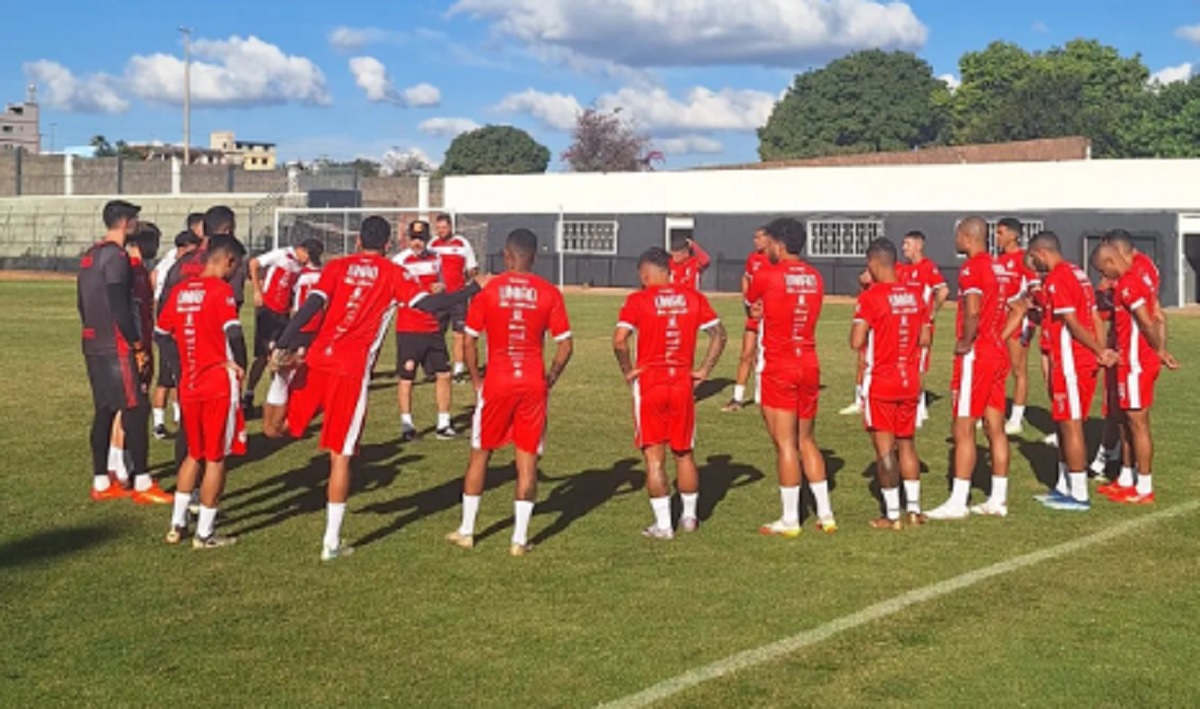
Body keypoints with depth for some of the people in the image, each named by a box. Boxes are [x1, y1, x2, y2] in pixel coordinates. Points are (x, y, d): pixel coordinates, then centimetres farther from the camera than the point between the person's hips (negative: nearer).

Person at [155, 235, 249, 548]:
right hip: (219, 384, -6)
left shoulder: (179, 290, 8)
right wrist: (240, 366, -7)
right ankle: (204, 533, 8)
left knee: (194, 454, 20)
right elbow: (234, 333, -22)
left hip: (189, 385, 6)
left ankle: (177, 525, 22)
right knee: (216, 458, 4)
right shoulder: (221, 290, -12)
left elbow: (162, 332, 14)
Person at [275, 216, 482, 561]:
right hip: (353, 371, -2)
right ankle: (332, 542, 7)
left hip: (317, 361, 2)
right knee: (340, 456, 4)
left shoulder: (337, 267, 10)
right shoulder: (393, 275, 5)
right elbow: (427, 303, -6)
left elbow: (311, 306, -4)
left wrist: (283, 345, -11)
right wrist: (470, 291, 5)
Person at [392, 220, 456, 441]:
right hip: (408, 329, -5)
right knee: (406, 378, 1)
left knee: (443, 374, 6)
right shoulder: (399, 261, -10)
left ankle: (444, 424, 15)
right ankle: (407, 424, 13)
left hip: (433, 328, 5)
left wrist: (441, 287, 0)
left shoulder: (436, 258, 8)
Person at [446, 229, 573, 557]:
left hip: (496, 382, 0)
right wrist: (550, 378, 11)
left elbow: (469, 341, -2)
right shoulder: (549, 292, 0)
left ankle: (466, 531, 21)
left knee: (480, 453, 14)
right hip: (533, 383, 0)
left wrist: (476, 379, 10)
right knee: (528, 459, 6)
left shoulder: (488, 290, -2)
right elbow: (565, 344, -2)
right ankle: (520, 538, 7)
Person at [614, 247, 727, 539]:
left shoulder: (638, 300, -7)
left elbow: (619, 340, -16)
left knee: (654, 455, 4)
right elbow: (718, 334, 4)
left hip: (649, 382, -3)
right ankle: (689, 517, 27)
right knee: (684, 453, 17)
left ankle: (663, 525, 5)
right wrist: (705, 370, 8)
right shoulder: (693, 297, 5)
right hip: (683, 382, 4)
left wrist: (628, 371, -3)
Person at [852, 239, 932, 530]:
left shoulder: (870, 297, -15)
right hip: (910, 382, 6)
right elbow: (924, 339, 8)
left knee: (885, 448, 0)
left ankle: (892, 515, 2)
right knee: (907, 444, 16)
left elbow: (856, 342, -20)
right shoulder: (916, 294, 3)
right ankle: (914, 509, 19)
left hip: (880, 383, -6)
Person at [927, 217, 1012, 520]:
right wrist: (994, 337, 13)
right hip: (998, 353, 9)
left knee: (964, 429, -5)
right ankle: (998, 499, 15)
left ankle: (958, 502, -3)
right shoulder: (995, 267, 14)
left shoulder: (971, 268, -14)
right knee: (996, 428, 11)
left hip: (976, 356, -9)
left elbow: (972, 311, -26)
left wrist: (965, 343, -14)